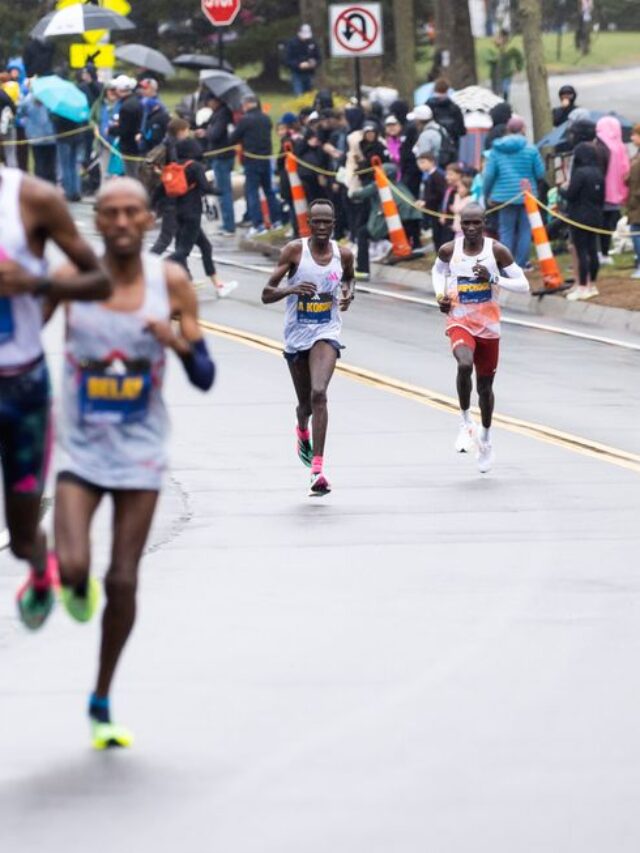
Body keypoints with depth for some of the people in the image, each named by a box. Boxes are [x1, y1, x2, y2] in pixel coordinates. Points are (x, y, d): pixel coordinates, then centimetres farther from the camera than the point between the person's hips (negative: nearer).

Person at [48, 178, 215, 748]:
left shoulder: (171, 282, -5)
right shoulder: (71, 279, -8)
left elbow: (205, 379, -3)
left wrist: (181, 342, -21)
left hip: (140, 450, 1)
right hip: (80, 448, -1)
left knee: (123, 580, 2)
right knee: (72, 566, -18)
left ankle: (102, 701, 19)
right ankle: (75, 588, 23)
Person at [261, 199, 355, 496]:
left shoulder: (343, 254, -1)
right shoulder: (295, 250, -8)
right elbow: (266, 294, -10)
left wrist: (348, 292, 2)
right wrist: (292, 289, -29)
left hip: (326, 334, -1)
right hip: (296, 336, 1)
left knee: (319, 393, -23)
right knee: (306, 403, 14)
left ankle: (318, 469, -27)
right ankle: (302, 431, 55)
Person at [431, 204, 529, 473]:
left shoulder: (497, 251, -9)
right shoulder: (449, 250, -4)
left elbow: (523, 285, -7)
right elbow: (438, 270, 19)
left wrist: (493, 279, -21)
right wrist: (440, 295, 0)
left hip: (488, 325, 1)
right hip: (459, 322, -1)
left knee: (485, 385, 13)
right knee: (465, 365, -31)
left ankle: (485, 438, 37)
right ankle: (465, 421, -10)